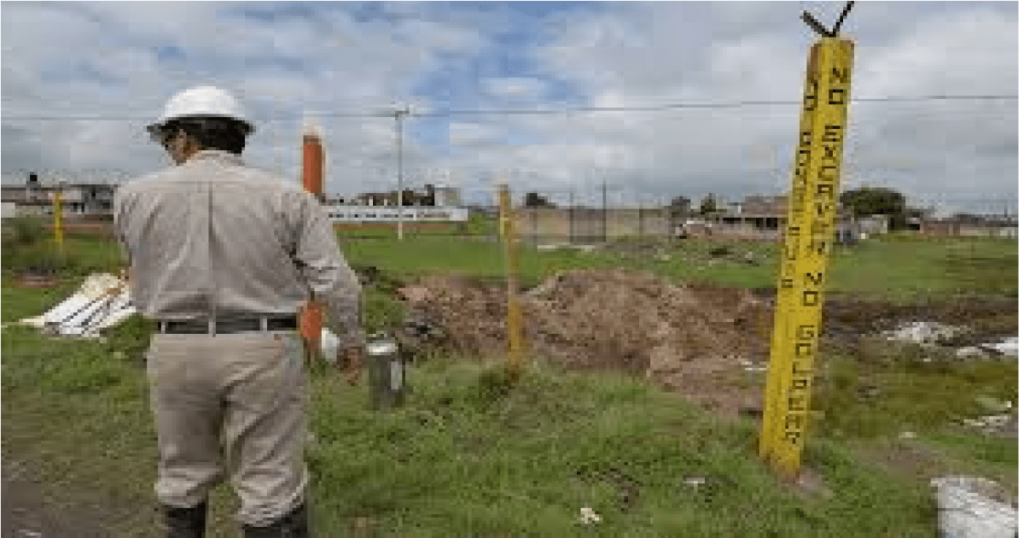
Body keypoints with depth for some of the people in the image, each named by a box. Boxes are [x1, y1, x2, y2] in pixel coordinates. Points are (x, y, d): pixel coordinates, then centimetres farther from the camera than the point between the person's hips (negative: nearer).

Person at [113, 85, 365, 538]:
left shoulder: (134, 195, 1)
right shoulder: (286, 195, -6)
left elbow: (140, 276, 15)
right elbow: (334, 280, -8)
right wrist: (351, 340, 5)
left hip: (174, 351, 3)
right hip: (266, 350, -2)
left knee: (183, 476, 22)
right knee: (272, 487, 7)